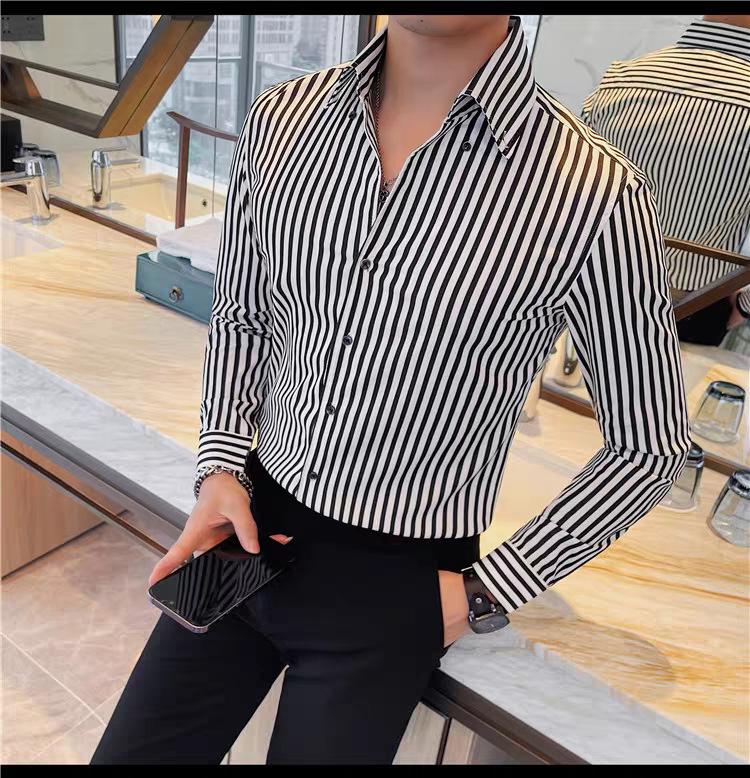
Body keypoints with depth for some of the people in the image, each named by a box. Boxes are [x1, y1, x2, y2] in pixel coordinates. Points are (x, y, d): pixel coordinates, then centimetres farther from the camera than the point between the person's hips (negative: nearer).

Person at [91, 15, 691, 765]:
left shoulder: (594, 194, -20)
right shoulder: (279, 119, -6)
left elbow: (651, 447, -7)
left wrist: (484, 593, -6)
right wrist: (220, 465, -5)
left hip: (397, 581, -3)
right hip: (253, 525, 4)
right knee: (130, 751, 16)